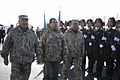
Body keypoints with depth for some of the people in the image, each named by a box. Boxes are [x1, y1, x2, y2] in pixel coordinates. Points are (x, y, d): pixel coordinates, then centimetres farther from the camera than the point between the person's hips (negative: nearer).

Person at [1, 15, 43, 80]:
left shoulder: (31, 34, 5)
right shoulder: (13, 32, -3)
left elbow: (37, 46, 11)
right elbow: (6, 46, 4)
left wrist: (39, 57, 3)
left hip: (28, 61, 3)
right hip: (16, 61, -3)